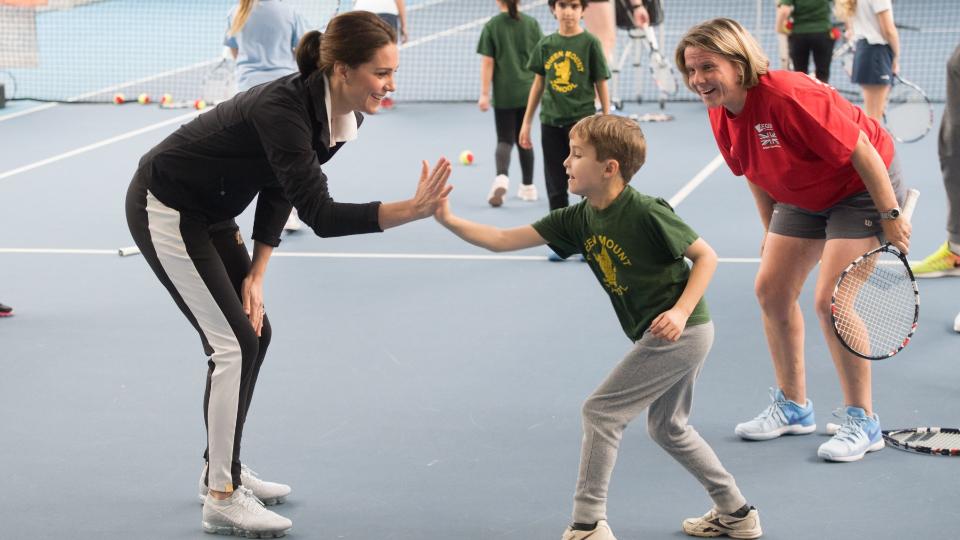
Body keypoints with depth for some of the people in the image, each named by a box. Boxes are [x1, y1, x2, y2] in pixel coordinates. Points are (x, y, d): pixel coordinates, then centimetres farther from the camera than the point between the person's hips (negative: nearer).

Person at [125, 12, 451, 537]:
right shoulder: (282, 108, -33)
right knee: (235, 343, -10)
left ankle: (224, 470, 25)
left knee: (253, 334, 11)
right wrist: (411, 211, -46)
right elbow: (321, 214, -38)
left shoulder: (342, 117, -7)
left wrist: (256, 274, -1)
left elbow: (280, 190, 4)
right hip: (164, 210, -9)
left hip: (209, 213, 9)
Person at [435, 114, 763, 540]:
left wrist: (681, 312, -23)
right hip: (674, 338, 9)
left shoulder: (646, 213, -19)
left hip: (681, 331, -9)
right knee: (667, 427, 22)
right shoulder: (579, 220, 2)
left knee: (600, 411, -7)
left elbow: (706, 255, -11)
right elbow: (502, 240, 0)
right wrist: (449, 220, -11)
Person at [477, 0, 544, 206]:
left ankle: (501, 177, -24)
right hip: (527, 92, 2)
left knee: (504, 139, 2)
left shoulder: (492, 26, -5)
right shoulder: (532, 24, 0)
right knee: (524, 139, 16)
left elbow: (487, 62, -6)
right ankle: (528, 186, 22)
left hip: (504, 94, -2)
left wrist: (484, 94, -2)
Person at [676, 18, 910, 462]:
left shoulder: (788, 97, -34)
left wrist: (891, 216, -23)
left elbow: (861, 150, -28)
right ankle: (793, 407, 22)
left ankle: (862, 422, -1)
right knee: (771, 290, 6)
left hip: (863, 187, -8)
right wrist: (771, 231, 12)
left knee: (829, 301, -16)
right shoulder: (720, 114, -9)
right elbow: (757, 174, 9)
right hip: (803, 198, 8)